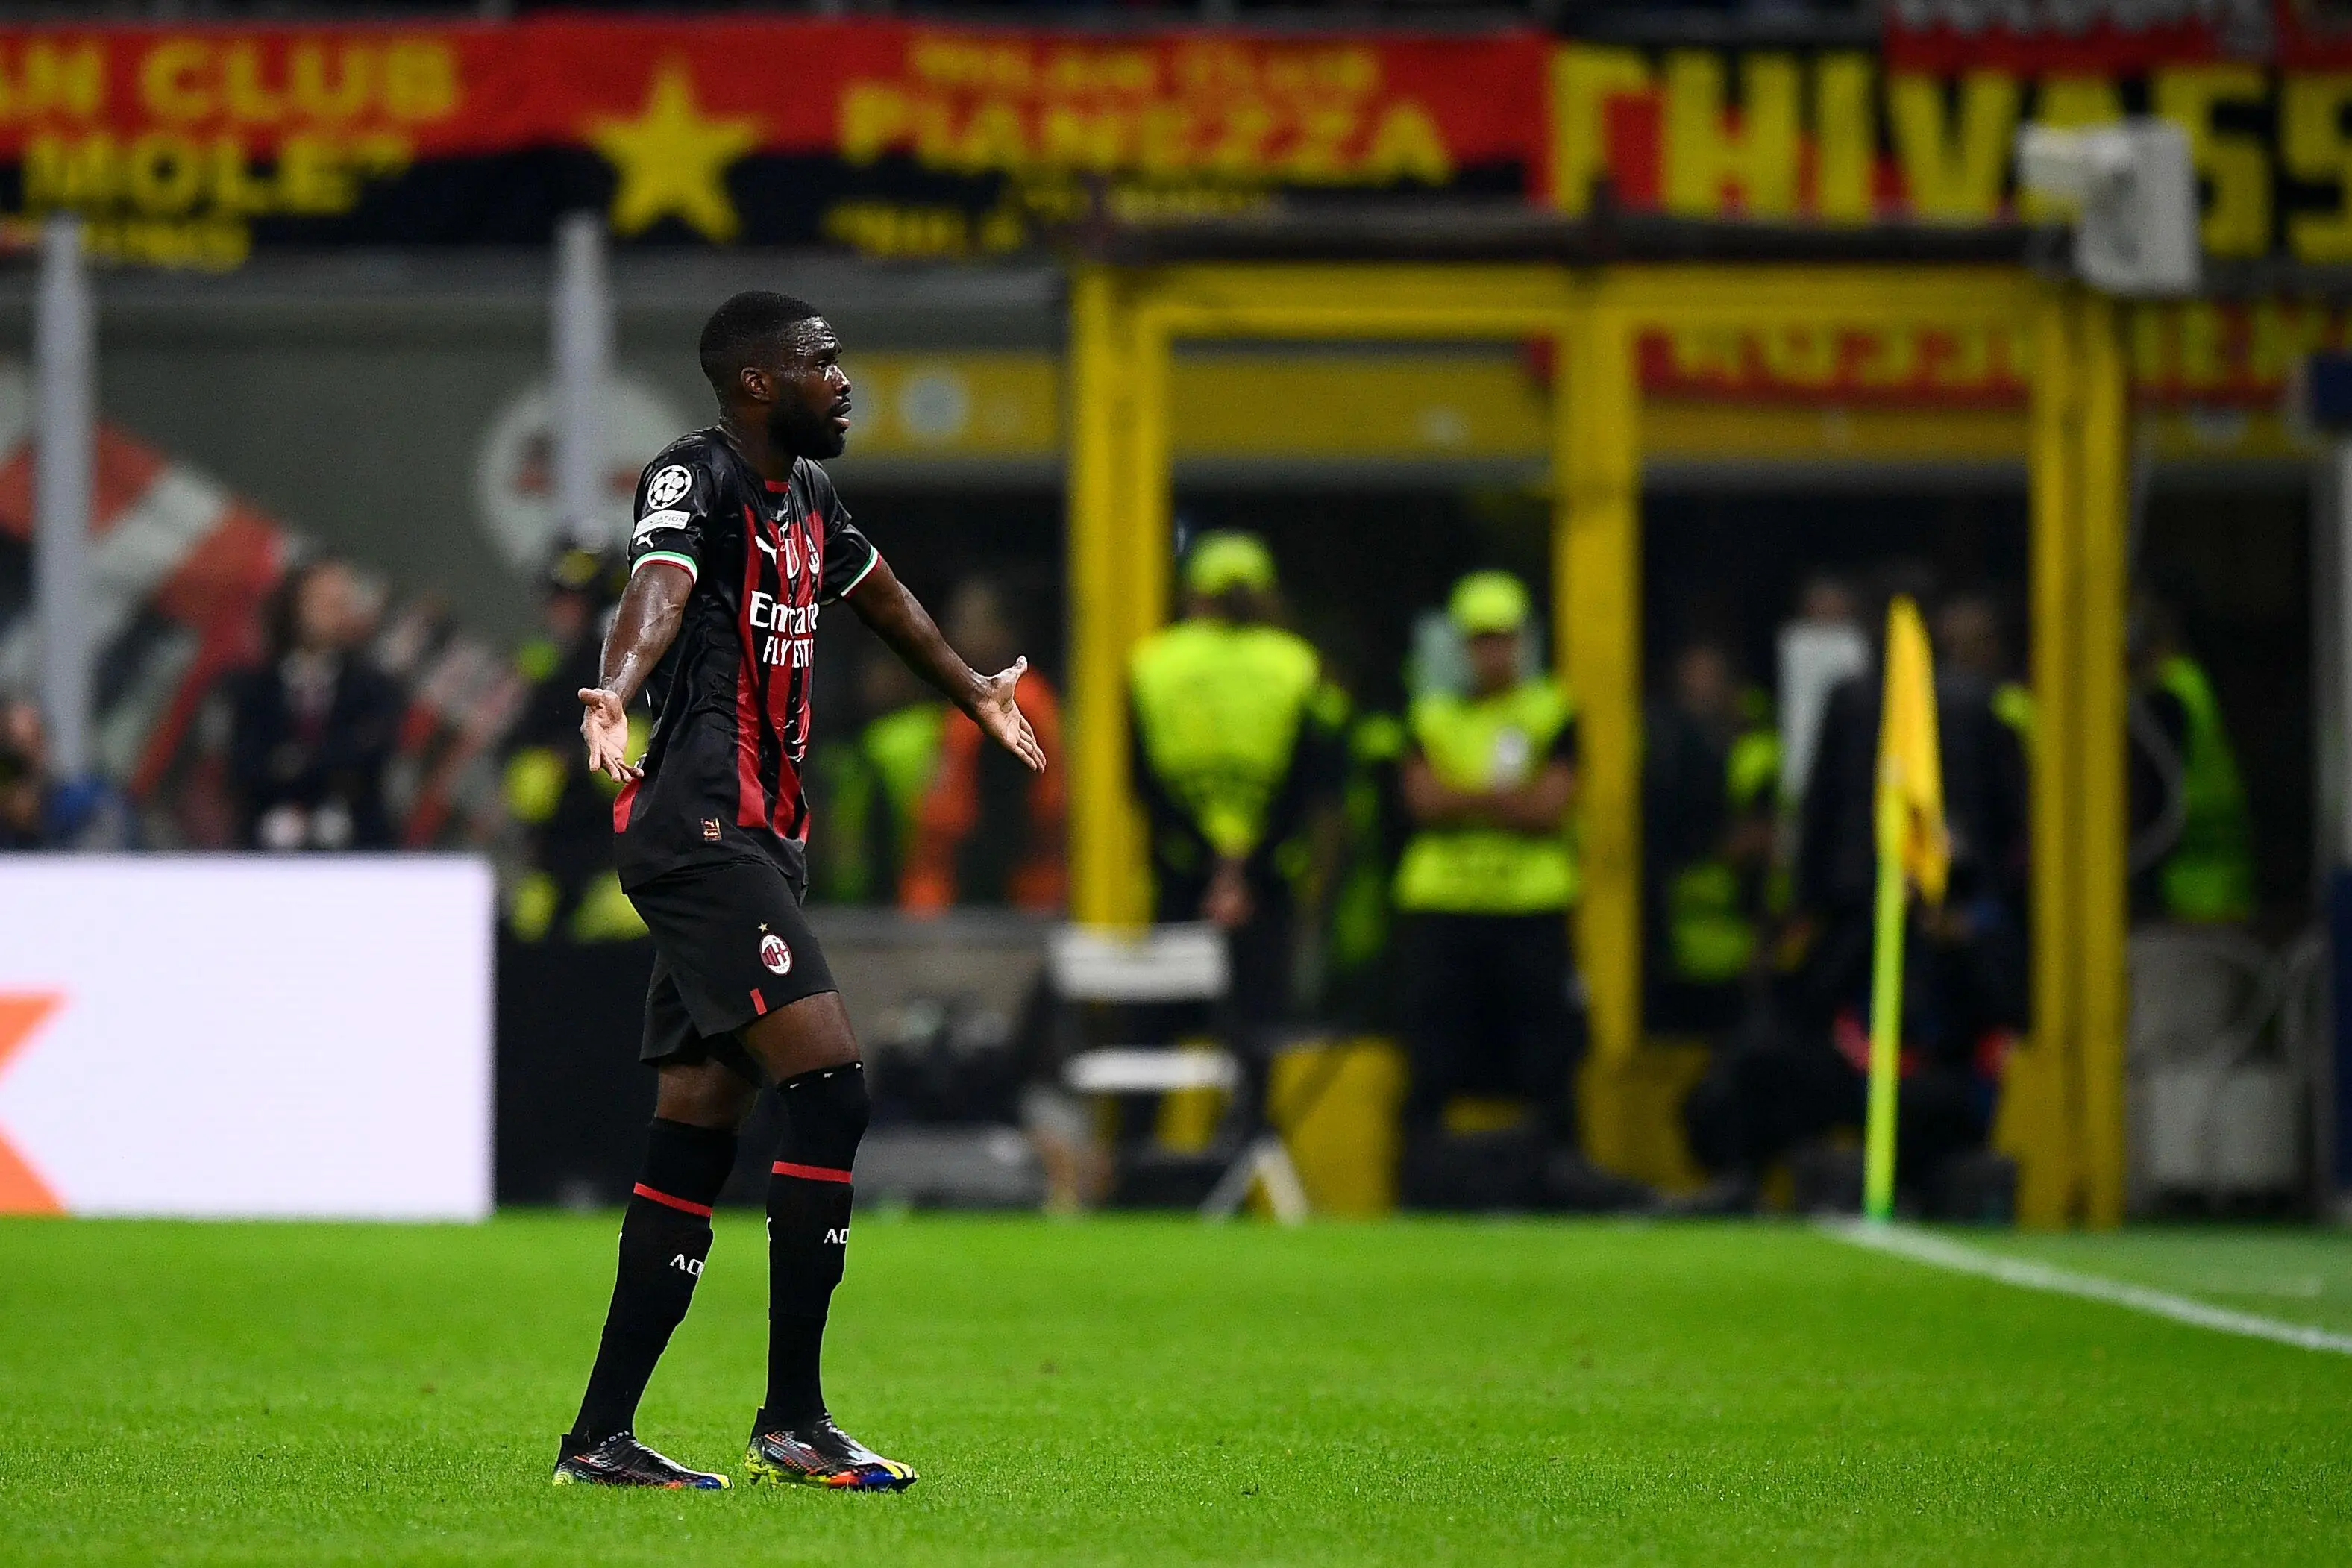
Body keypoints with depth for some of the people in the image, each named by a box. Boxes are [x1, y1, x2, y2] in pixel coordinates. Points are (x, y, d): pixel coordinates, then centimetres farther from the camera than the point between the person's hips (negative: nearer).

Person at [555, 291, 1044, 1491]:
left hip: (754, 843, 10)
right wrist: (617, 696, -52)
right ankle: (792, 1423, -12)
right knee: (829, 1089, -16)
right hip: (703, 834, -10)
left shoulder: (805, 498, 18)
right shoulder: (695, 478, -11)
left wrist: (976, 694, 55)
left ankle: (600, 1438, 9)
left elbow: (882, 597, 38)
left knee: (699, 1132, 7)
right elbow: (658, 587, -31)